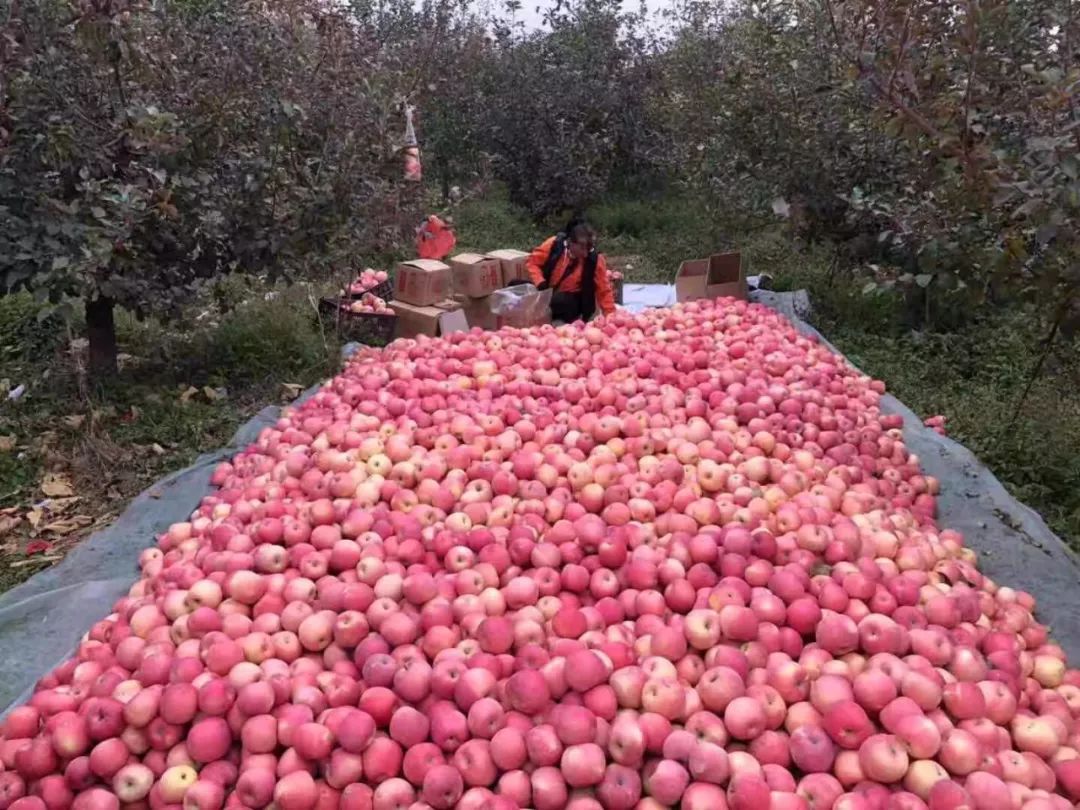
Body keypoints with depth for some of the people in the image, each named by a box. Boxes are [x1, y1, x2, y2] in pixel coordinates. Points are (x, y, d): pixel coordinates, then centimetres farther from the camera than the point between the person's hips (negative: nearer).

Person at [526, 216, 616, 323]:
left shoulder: (595, 260, -18)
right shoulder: (554, 244, -16)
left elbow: (604, 291, -14)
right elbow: (533, 261, -5)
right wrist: (540, 282, -21)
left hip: (572, 298, -3)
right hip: (547, 292, 3)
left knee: (560, 301, -37)